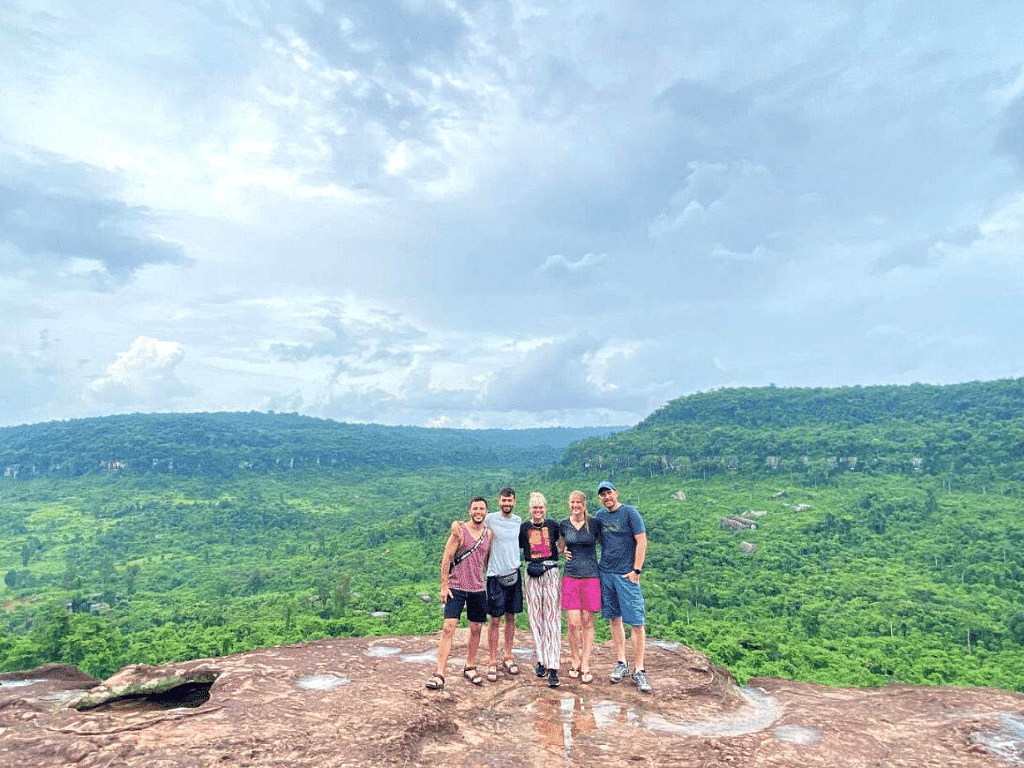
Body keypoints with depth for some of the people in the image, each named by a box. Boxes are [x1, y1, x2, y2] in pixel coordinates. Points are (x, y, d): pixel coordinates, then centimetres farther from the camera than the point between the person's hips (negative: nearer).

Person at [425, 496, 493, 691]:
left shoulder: (488, 533, 6)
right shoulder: (459, 530, -8)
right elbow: (446, 558, -7)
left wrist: (490, 584, 15)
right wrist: (444, 586, -10)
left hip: (478, 589, 4)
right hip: (456, 586, -4)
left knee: (476, 629, 10)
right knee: (448, 628, -11)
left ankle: (469, 667, 28)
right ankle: (439, 674, -5)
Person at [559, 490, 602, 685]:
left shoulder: (595, 524, -1)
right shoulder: (563, 525, 5)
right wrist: (562, 551, 5)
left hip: (591, 576, -1)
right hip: (570, 576, 1)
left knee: (587, 623, 3)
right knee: (573, 623, -1)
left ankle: (585, 665, 14)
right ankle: (575, 661, 19)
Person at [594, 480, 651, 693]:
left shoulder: (629, 512, -6)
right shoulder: (600, 515, 9)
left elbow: (641, 541, -8)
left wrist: (636, 570, -11)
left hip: (627, 574, -5)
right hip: (606, 572, 5)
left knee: (636, 622, -6)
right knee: (614, 619, 10)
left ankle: (638, 671, 3)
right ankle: (621, 664, 22)